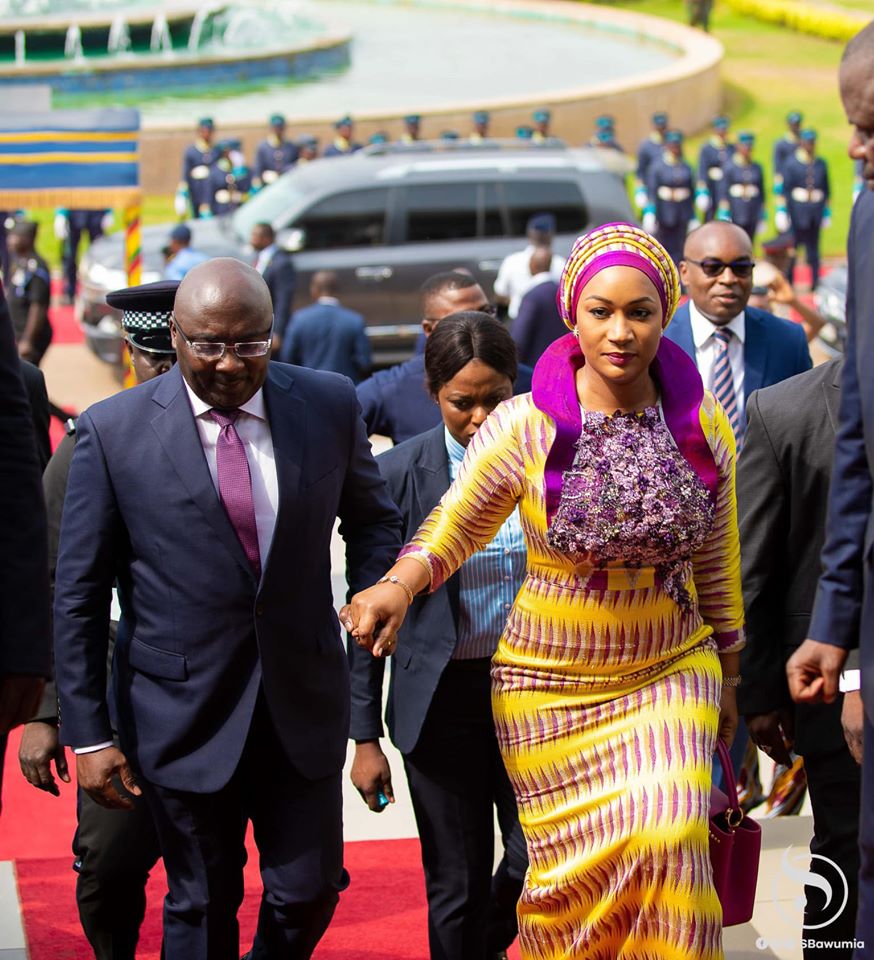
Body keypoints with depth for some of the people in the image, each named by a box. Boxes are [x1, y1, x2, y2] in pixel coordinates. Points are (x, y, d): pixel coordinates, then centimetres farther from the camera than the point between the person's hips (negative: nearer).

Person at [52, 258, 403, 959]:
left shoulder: (330, 406, -1)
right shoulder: (114, 430, -8)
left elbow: (372, 516, 17)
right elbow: (79, 597, -4)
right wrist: (87, 734, -6)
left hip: (304, 703, 2)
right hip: (185, 711, -2)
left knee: (309, 892, 8)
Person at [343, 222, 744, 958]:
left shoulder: (704, 427, -3)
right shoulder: (525, 427, -12)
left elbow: (717, 562, 7)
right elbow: (453, 530, -4)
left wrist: (728, 677, 15)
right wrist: (398, 587, -25)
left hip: (670, 676, 1)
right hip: (549, 688, -1)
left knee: (664, 845, -16)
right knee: (574, 871, 4)